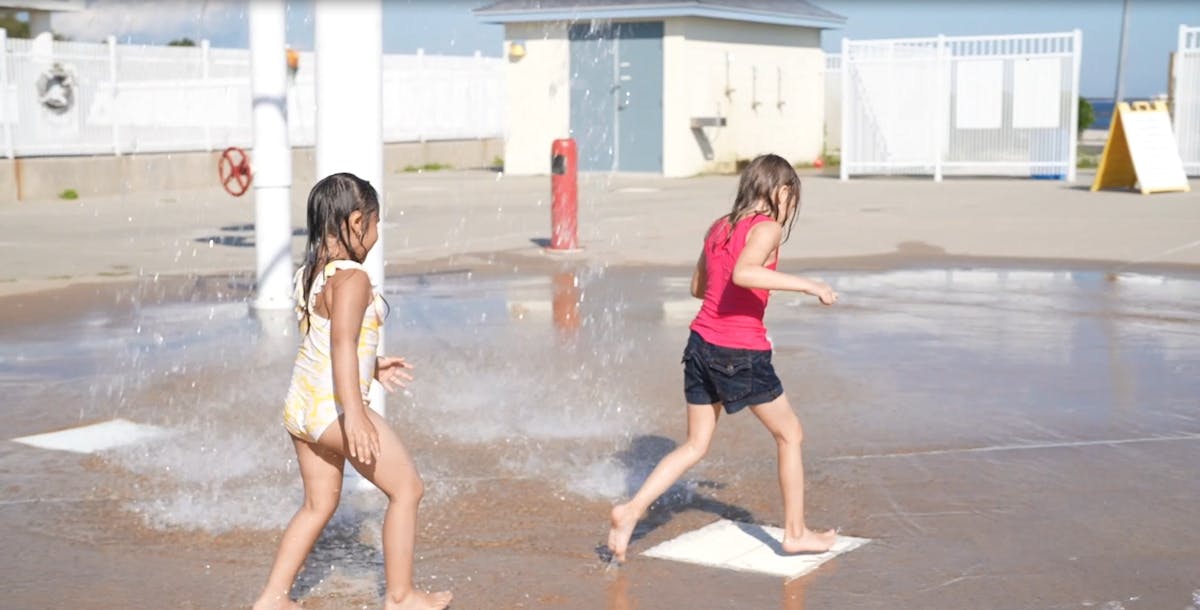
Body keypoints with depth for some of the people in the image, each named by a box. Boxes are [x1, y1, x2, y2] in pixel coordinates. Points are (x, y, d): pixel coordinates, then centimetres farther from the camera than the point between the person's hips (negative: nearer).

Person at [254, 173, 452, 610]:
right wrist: (355, 416, -31)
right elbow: (342, 345, -26)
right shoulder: (351, 278, -18)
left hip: (300, 405, 9)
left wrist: (372, 366, 29)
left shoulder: (307, 275, 11)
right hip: (334, 408, -9)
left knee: (319, 503, 20)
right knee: (407, 487, 6)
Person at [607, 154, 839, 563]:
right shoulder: (767, 228, -11)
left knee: (695, 446, 16)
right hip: (742, 354, -7)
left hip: (702, 345, 7)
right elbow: (743, 273, -31)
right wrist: (806, 284, -27)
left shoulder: (718, 227, 12)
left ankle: (631, 510, 2)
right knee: (790, 435, 13)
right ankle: (796, 533, 21)